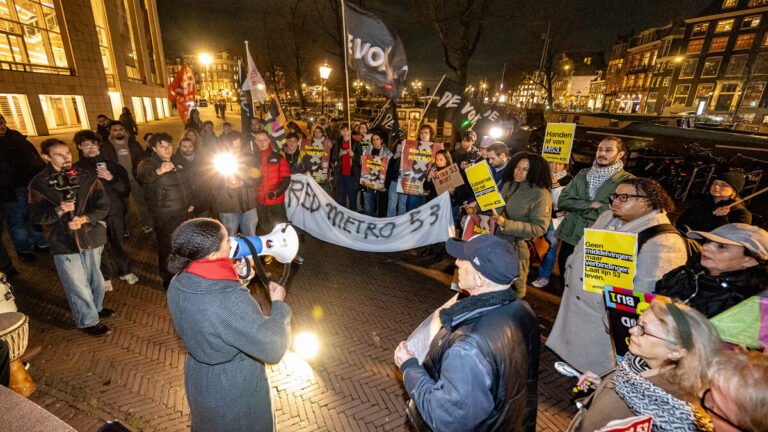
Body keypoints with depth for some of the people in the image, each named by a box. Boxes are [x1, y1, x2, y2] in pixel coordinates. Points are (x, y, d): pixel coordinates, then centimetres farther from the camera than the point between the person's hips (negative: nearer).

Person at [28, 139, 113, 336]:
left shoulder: (87, 177, -1)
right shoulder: (39, 183, -4)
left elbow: (103, 206, -5)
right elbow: (35, 216, -6)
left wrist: (84, 219, -20)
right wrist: (58, 211, -24)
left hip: (91, 236, 2)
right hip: (64, 242, -2)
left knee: (95, 279, 18)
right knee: (78, 285, 5)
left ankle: (96, 307, 43)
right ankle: (88, 321, 23)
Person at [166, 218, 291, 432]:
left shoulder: (178, 284, -16)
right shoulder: (231, 301, -40)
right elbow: (273, 348, -32)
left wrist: (233, 274, -4)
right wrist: (279, 304, -20)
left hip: (199, 379, 6)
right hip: (234, 389, -6)